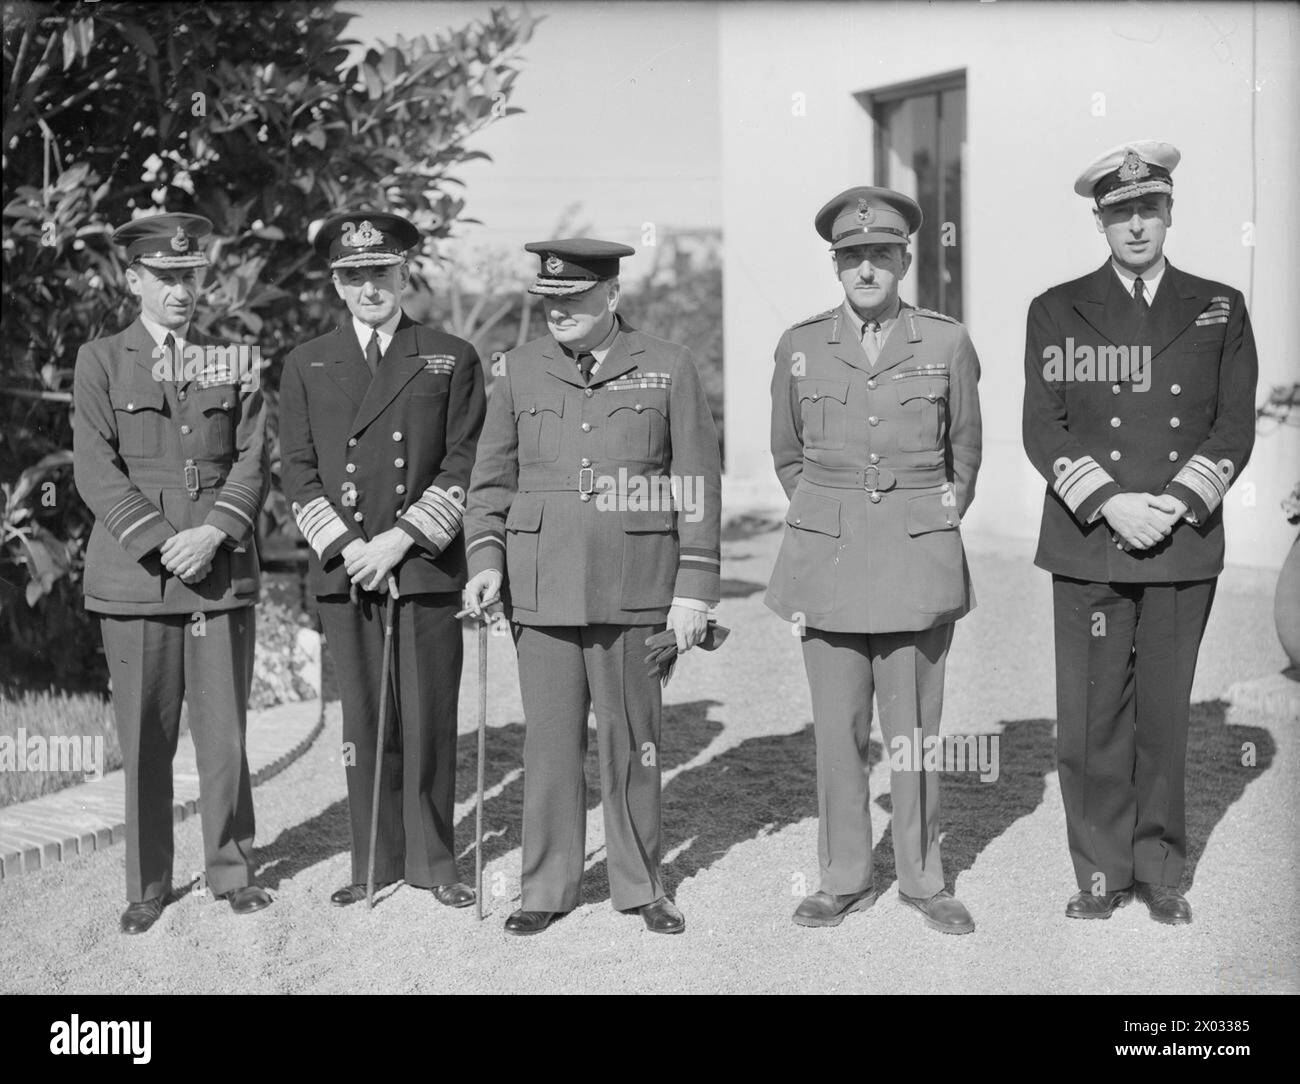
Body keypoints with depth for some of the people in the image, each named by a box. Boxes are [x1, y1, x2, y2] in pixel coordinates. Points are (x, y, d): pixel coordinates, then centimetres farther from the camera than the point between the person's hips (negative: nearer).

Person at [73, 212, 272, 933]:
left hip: (222, 572, 1)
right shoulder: (100, 362, 6)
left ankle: (231, 870, 17)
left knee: (224, 731, 2)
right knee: (143, 738, 2)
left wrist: (211, 535, -11)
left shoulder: (233, 363, 12)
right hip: (134, 575, -1)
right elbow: (96, 470, -2)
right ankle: (147, 886, 14)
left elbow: (253, 460, 5)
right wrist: (161, 544, -12)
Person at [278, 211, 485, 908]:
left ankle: (432, 861, 14)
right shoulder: (306, 366, 11)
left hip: (427, 566, -1)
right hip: (342, 569, 1)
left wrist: (400, 539, -10)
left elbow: (463, 466, 0)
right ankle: (376, 860, 16)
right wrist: (347, 547, -7)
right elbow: (299, 472, 7)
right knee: (364, 719, 5)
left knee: (429, 718, 2)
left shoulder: (451, 359, 7)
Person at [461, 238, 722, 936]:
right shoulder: (521, 370, 6)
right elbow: (491, 479, 12)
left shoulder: (667, 369, 1)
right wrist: (487, 559, -3)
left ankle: (639, 886, 21)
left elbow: (697, 486, 1)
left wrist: (694, 589, -4)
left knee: (631, 738, 7)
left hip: (634, 588, -1)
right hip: (542, 585, 2)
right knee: (549, 739, 5)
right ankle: (547, 889, 17)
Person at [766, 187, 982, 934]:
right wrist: (824, 518, 11)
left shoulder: (947, 344, 0)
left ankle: (925, 879, 18)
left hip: (919, 561, -1)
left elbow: (966, 453, 13)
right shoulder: (800, 347, 4)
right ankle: (845, 879, 18)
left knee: (916, 730, 4)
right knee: (839, 728, 6)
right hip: (827, 563, 1)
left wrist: (936, 522, 11)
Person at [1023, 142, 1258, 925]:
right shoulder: (1057, 311, 7)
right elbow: (1042, 427, 1)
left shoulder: (1220, 308, 10)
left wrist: (1176, 503, -9)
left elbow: (1236, 425, 5)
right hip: (1088, 543, -1)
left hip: (1185, 542, 1)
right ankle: (1102, 872, 12)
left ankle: (1161, 874, 18)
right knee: (1091, 714, 0)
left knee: (1165, 712, 6)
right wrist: (1108, 503, -12)